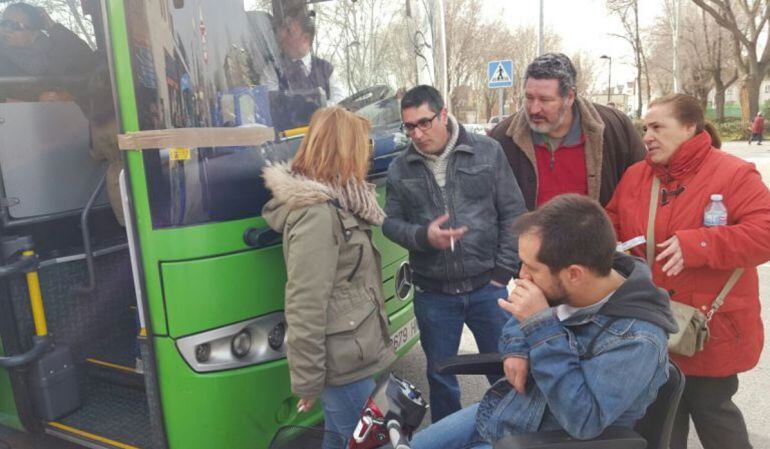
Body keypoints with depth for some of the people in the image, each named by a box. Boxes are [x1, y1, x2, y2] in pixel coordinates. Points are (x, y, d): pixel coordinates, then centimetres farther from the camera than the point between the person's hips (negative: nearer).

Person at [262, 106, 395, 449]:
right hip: (346, 360, -9)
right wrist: (306, 379, -18)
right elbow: (305, 305, -23)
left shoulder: (332, 204, 9)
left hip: (349, 353, 9)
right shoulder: (317, 214, -22)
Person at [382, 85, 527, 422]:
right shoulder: (399, 169, 0)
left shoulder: (488, 151, -4)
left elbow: (512, 213, -2)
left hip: (487, 287, -1)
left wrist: (503, 271, -5)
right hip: (433, 294, 1)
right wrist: (423, 236, -16)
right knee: (440, 374, 16)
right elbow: (391, 222, 5)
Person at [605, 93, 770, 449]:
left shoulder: (733, 174, -11)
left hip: (710, 329, -4)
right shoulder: (634, 176, 5)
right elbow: (613, 224, 13)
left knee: (712, 409, 16)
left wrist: (698, 244, -30)